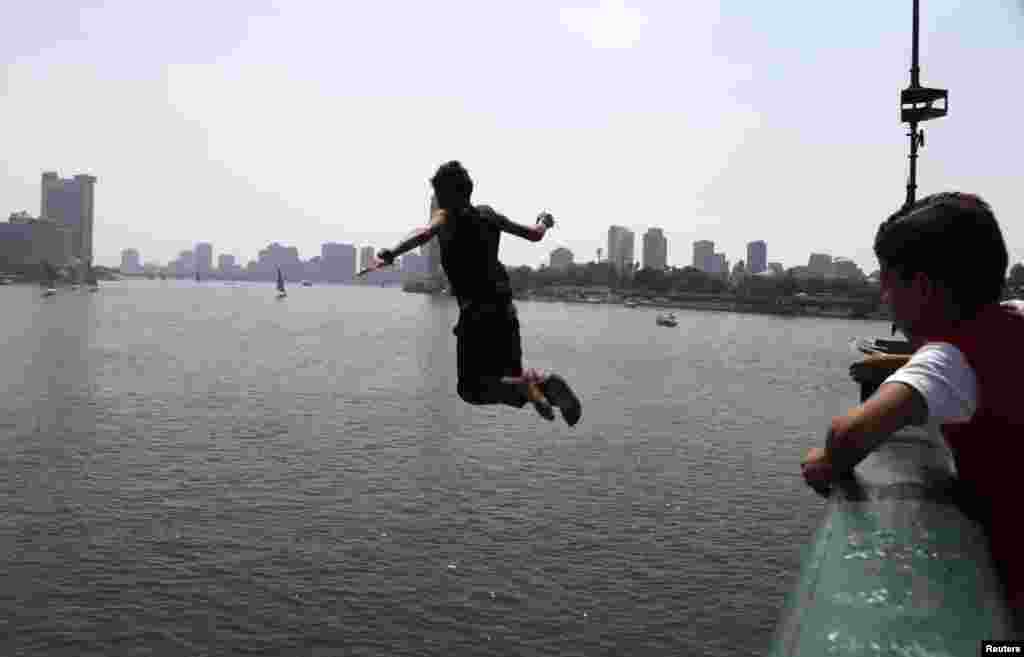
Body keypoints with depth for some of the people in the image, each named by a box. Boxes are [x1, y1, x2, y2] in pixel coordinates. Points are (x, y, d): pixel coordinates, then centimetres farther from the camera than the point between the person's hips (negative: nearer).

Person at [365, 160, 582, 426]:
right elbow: (535, 234, 19)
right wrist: (544, 222, 40)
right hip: (505, 309, 6)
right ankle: (543, 382, -9)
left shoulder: (446, 217, -3)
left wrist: (393, 253, -36)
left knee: (472, 389, 3)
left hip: (476, 314, -6)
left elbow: (425, 233, -27)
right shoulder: (488, 214, 12)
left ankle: (524, 387, -22)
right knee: (512, 374, 21)